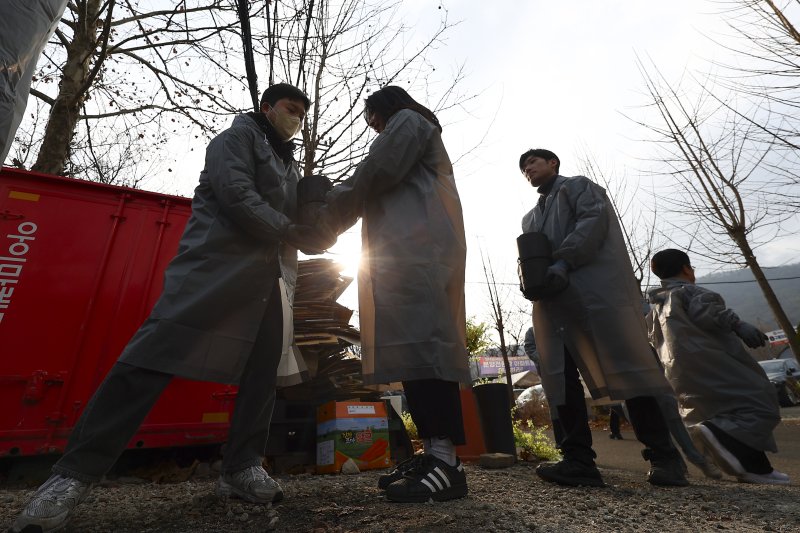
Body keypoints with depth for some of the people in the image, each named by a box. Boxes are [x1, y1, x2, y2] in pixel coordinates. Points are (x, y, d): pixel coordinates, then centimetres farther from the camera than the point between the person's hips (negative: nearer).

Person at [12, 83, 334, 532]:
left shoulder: (291, 168, 28)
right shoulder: (238, 137, 8)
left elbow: (299, 224, 22)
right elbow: (236, 195, -11)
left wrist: (319, 232, 1)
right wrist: (290, 231, -9)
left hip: (268, 276, 8)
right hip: (219, 263, -7)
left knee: (263, 371, 1)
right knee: (157, 356, -12)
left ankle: (242, 468, 9)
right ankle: (76, 473, -2)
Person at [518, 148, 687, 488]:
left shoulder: (578, 186, 15)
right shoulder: (530, 218, 32)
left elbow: (594, 219, -5)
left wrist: (562, 262, -18)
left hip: (595, 288, -6)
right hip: (553, 299, 6)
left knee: (625, 367, -6)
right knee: (559, 376, -4)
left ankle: (663, 457, 7)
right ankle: (579, 460, -1)